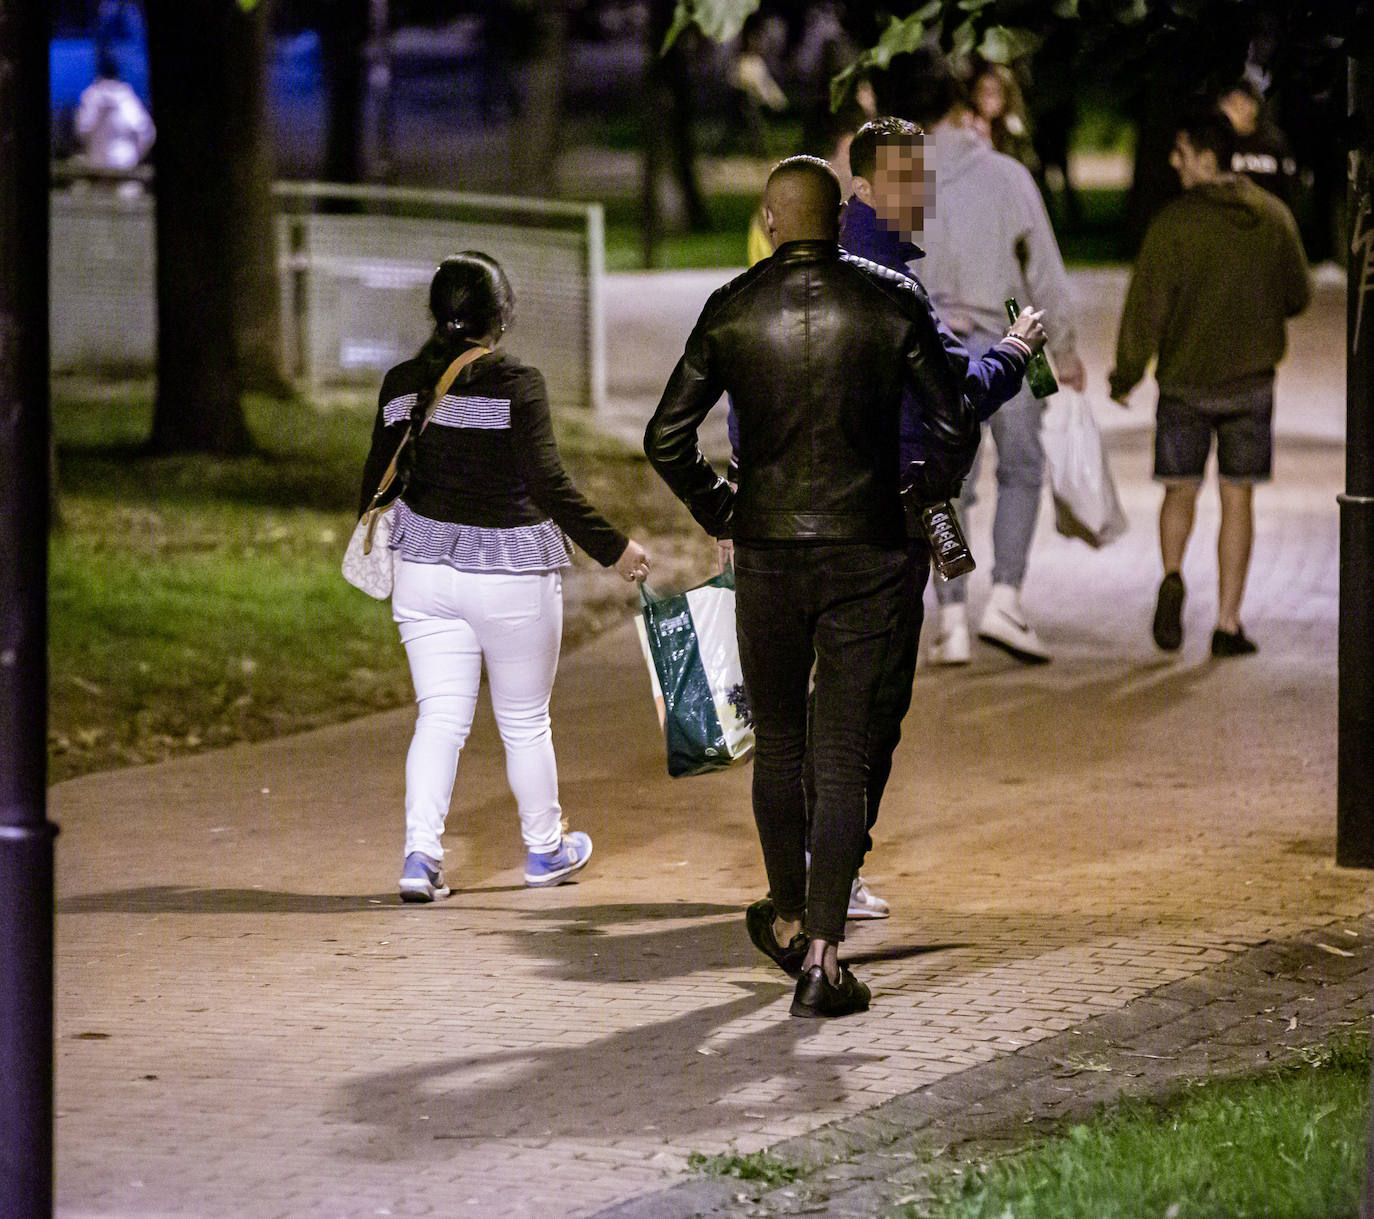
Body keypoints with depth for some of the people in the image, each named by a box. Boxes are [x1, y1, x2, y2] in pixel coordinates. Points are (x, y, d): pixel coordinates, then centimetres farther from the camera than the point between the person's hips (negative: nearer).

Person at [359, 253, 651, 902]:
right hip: (510, 574, -3)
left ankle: (421, 851, -11)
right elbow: (547, 484, -19)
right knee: (524, 720, 12)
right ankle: (545, 849, 29)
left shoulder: (403, 383, 0)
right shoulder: (516, 382, -14)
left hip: (425, 567, 4)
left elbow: (378, 478, 7)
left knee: (440, 717, 5)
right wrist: (613, 548, -11)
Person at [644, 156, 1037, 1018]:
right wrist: (924, 497, 14)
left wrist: (716, 507, 13)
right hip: (868, 556, -1)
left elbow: (667, 438, -2)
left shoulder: (732, 309, -1)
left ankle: (788, 923, 32)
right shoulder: (893, 302, -4)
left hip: (767, 551, 1)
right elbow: (955, 424, -3)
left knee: (778, 744, 18)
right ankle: (823, 956, -4)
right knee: (845, 757, 1)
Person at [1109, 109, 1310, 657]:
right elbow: (1298, 295, 8)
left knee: (1180, 491, 13)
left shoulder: (1174, 223, -14)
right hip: (1252, 380, 2)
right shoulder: (1273, 217, -2)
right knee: (1237, 499, 7)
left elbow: (1146, 307, -12)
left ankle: (1172, 578, -13)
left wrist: (1125, 375, -1)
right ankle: (1228, 622, 5)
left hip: (1185, 380, -2)